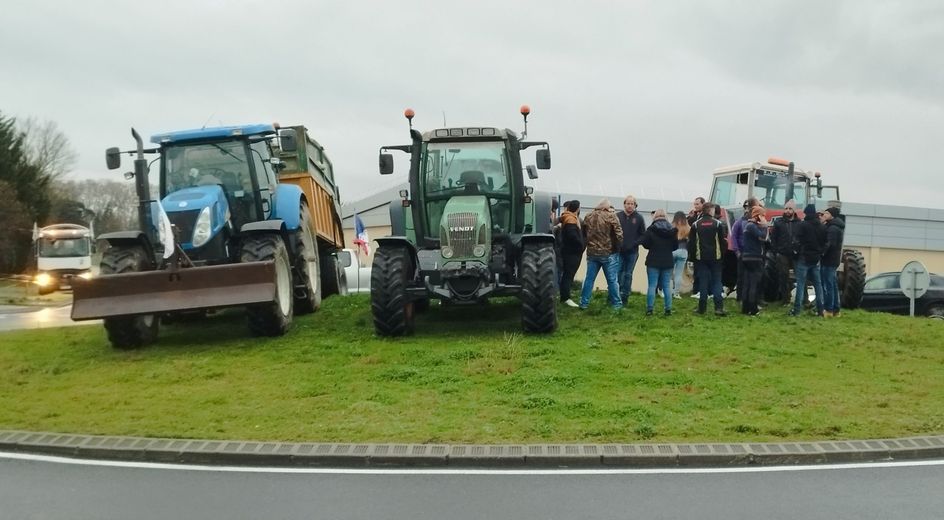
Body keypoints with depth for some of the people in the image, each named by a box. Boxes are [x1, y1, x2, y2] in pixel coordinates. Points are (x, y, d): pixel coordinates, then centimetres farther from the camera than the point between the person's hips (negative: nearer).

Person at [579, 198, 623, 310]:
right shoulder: (611, 216, -11)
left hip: (592, 252, 4)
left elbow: (583, 234, 12)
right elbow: (619, 234, -12)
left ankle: (584, 303, 14)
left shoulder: (588, 217, 5)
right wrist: (618, 247, 4)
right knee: (612, 280, 6)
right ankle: (616, 303, 13)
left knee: (589, 279, 11)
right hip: (608, 253, -4)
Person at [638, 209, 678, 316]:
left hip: (653, 262, -3)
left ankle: (649, 309, -2)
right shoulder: (672, 230, 1)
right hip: (668, 262, 3)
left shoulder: (651, 230, -10)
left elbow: (645, 244, -5)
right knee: (666, 286, 8)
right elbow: (675, 246, 8)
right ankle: (668, 309, 8)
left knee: (652, 286, 0)